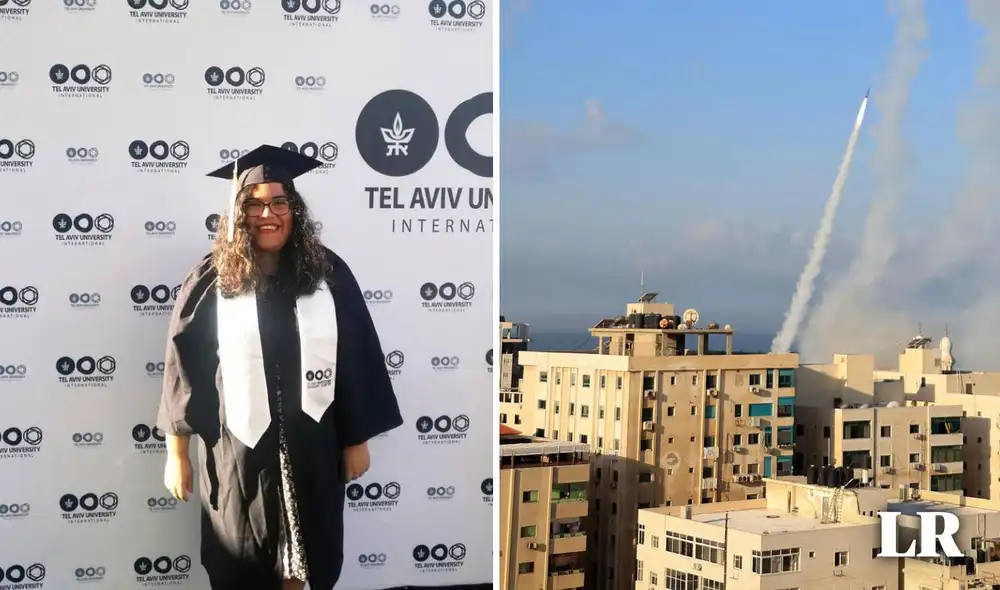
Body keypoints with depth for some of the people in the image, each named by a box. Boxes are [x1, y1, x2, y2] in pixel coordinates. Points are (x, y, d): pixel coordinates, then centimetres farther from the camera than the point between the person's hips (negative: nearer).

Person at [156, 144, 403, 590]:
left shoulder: (328, 274, -3)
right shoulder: (211, 281, -6)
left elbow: (357, 360, 1)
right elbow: (183, 368, -3)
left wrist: (357, 440, 2)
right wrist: (176, 453, -2)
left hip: (311, 444, 1)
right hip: (237, 446, -1)